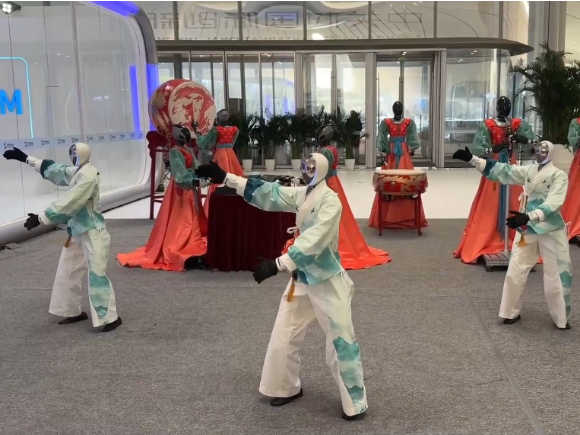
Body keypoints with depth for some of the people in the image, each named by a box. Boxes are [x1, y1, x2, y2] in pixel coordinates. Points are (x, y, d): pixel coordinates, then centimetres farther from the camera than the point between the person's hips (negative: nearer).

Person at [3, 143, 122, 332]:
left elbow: (68, 203, -26)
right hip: (77, 230, 10)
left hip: (92, 232, -10)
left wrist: (41, 218, -25)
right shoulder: (75, 171, 7)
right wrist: (26, 159, 25)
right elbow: (51, 168, 23)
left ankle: (110, 317, -7)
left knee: (96, 274, -12)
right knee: (67, 273, 16)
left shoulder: (88, 175, -22)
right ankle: (74, 311, 30)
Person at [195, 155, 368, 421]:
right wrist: (225, 178, -7)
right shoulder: (300, 194, 4)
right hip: (301, 277, 8)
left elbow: (313, 241, -31)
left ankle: (354, 403, 13)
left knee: (341, 341, -1)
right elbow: (266, 193, 0)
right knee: (284, 337, 14)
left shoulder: (330, 201, -20)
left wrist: (278, 264, -40)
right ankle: (288, 388, 34)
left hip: (327, 281, -8)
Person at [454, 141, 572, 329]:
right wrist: (471, 159, -12)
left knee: (556, 277, 4)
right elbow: (501, 170, -3)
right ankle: (512, 312, 22)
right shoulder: (528, 171, 3)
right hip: (527, 229, 4)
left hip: (551, 232, -4)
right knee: (515, 272, 6)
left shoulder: (559, 176, -12)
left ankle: (562, 318, 21)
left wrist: (528, 216, -41)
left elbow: (553, 203, -25)